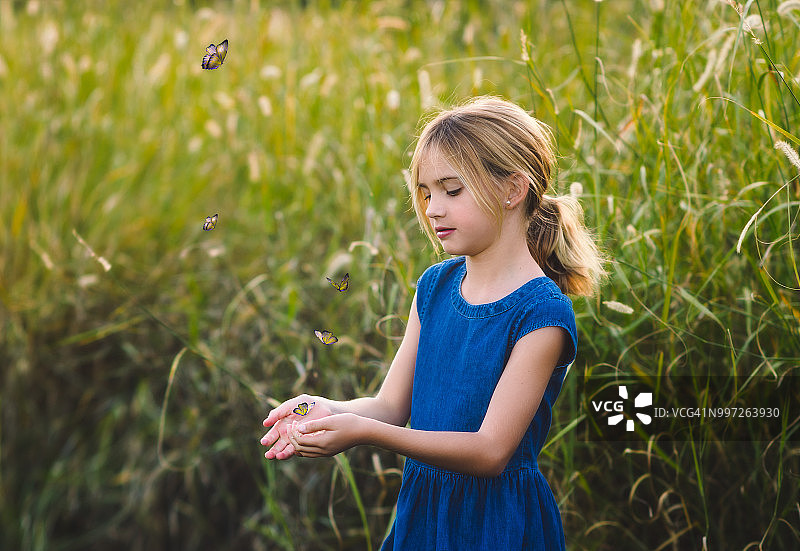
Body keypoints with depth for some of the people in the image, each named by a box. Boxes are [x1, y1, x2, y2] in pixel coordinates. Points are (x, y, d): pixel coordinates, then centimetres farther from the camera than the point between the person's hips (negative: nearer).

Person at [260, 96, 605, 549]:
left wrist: (365, 432, -30)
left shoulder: (541, 312, -19)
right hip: (420, 511, 5)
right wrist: (330, 411, -19)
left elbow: (491, 451, -23)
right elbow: (392, 405, 2)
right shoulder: (434, 286, 2)